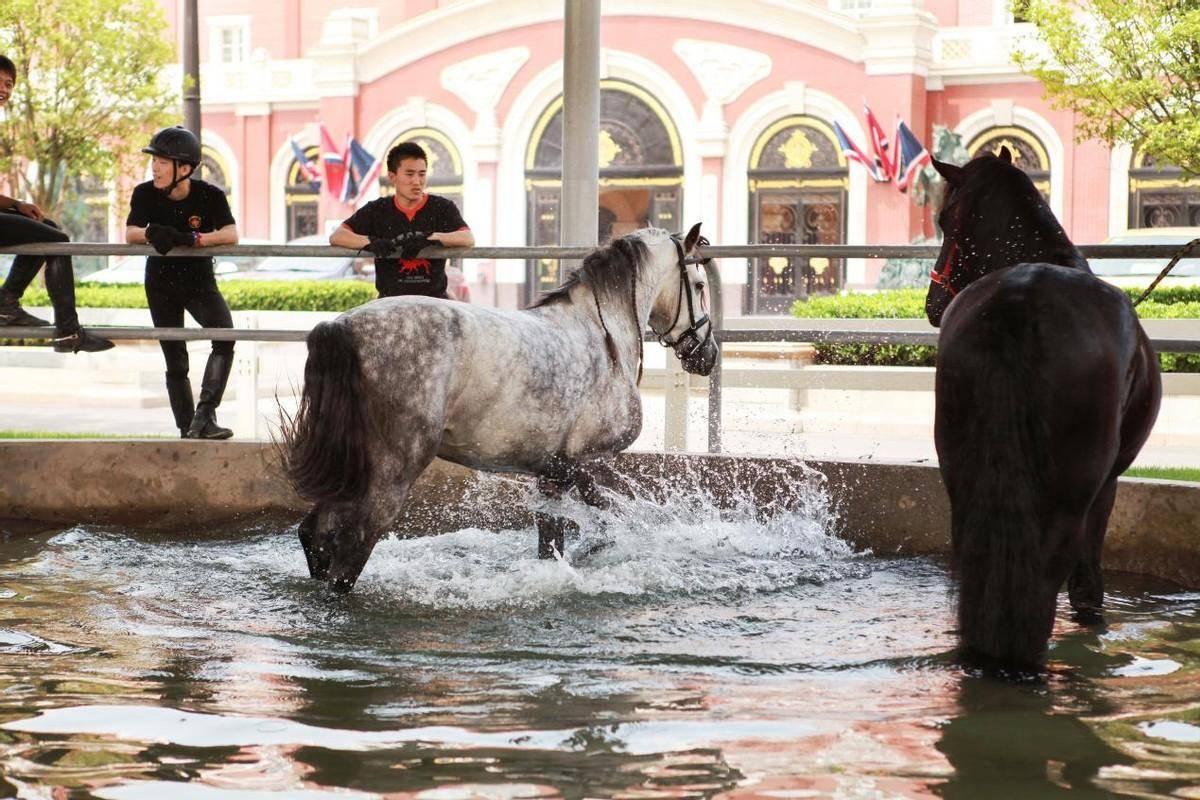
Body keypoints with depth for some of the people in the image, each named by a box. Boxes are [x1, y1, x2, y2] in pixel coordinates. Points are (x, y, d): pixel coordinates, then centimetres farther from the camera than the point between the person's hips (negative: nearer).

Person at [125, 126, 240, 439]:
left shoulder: (210, 195, -16)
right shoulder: (145, 193, -12)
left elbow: (231, 234, -28)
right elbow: (130, 233, -21)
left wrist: (192, 238, -42)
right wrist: (152, 232, -43)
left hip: (200, 281, -1)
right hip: (161, 284, 2)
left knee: (225, 335, -28)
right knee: (175, 363, 5)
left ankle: (205, 414, -25)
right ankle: (187, 430, 16)